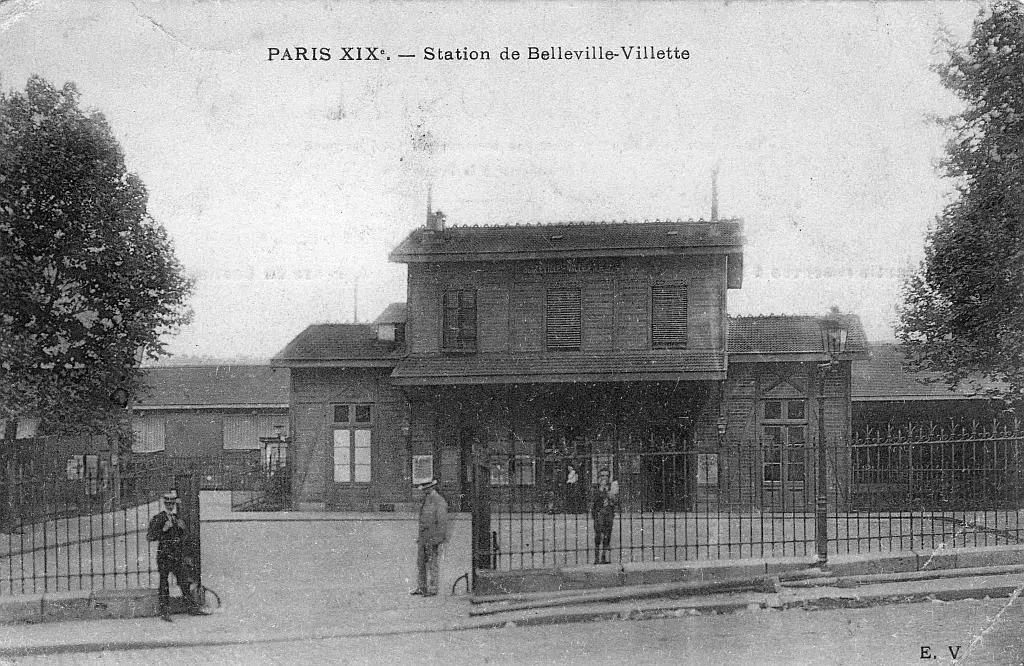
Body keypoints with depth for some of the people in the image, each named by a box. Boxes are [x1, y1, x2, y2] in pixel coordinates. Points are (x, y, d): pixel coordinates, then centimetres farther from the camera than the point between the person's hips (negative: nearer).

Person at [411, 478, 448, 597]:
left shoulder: (439, 501, -9)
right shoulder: (426, 500, 16)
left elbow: (442, 522, -12)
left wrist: (437, 539, -16)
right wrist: (420, 536, 15)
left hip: (433, 538, -8)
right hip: (422, 537, 8)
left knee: (432, 564, -5)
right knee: (420, 562, 7)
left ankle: (432, 589, 0)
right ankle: (421, 587, 13)